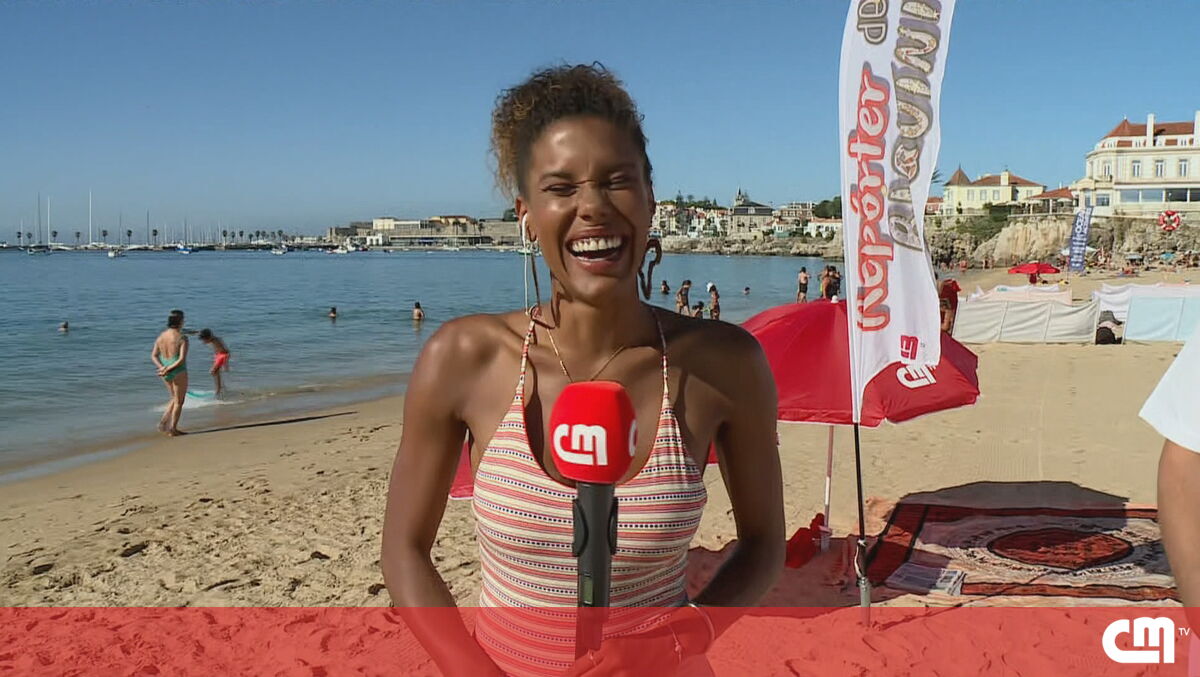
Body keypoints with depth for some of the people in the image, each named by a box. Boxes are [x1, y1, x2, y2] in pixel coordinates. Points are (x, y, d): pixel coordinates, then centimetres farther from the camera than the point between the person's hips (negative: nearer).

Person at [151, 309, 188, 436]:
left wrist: (162, 367, -10)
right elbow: (182, 359, -23)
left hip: (165, 373, 6)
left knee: (175, 398, 24)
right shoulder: (182, 338, -15)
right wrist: (168, 369, -18)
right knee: (179, 401, 10)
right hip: (178, 372, -6)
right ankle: (173, 429, 13)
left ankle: (164, 422, 12)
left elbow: (153, 356, 1)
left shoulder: (161, 336, 4)